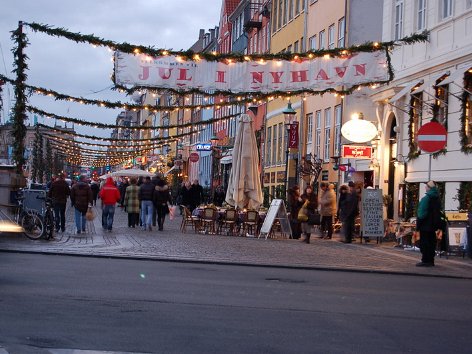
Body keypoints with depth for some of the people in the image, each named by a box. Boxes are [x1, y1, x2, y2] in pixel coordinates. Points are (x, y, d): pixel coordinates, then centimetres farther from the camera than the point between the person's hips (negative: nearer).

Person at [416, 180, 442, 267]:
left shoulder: (426, 198, -16)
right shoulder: (437, 199, 10)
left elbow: (422, 213, -17)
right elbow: (438, 213, 15)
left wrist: (418, 224, -9)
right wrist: (437, 224, 19)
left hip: (426, 225, -8)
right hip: (433, 225, 8)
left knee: (424, 243, -4)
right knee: (431, 243, 12)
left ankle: (425, 261, -6)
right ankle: (430, 261, 14)